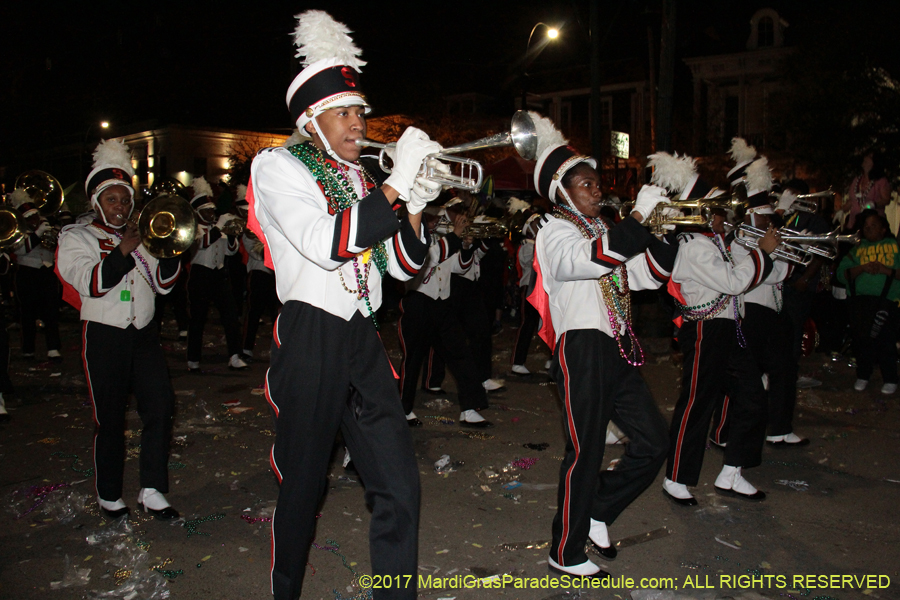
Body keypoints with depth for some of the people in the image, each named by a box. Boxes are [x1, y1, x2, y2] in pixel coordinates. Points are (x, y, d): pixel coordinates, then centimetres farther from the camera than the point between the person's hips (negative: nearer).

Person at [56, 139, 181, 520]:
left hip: (144, 334, 4)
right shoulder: (76, 237, 3)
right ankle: (109, 496, 20)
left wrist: (170, 252, -9)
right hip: (104, 338, -3)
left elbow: (162, 283, 7)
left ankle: (152, 491, 5)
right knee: (110, 420, 3)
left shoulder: (141, 236, 14)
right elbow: (91, 284, -13)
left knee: (161, 408, -6)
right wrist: (122, 252, -22)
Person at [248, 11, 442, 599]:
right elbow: (325, 243, -22)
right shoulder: (278, 167, -3)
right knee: (303, 488, 8)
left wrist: (416, 207, -3)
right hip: (311, 341, -5)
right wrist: (395, 184, -19)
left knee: (400, 485, 2)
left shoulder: (360, 179, 15)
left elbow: (403, 265, 13)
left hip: (364, 341, 6)